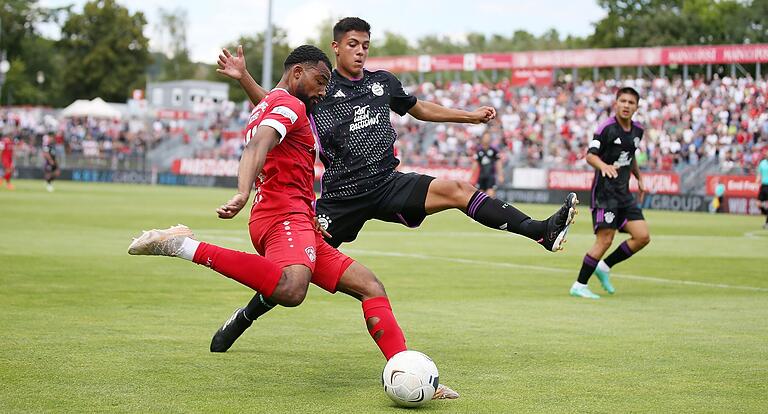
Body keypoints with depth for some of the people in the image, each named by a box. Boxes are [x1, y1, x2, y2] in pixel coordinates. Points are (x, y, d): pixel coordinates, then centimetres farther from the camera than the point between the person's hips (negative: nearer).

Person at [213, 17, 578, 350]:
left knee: (454, 189, -19)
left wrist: (472, 116, 26)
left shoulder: (383, 82, 12)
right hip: (341, 196, -3)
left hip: (388, 185, 3)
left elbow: (421, 109, 27)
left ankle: (542, 232, -27)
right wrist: (243, 77, -18)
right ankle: (237, 324, 16)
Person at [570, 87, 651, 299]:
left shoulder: (637, 130, 11)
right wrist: (604, 166, -35)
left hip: (624, 193, 7)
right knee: (605, 240, -13)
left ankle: (605, 266, 15)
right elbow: (590, 155, -16)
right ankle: (579, 286, -2)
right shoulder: (607, 128, -11)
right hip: (605, 191, -7)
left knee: (642, 237, -2)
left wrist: (639, 178, 23)